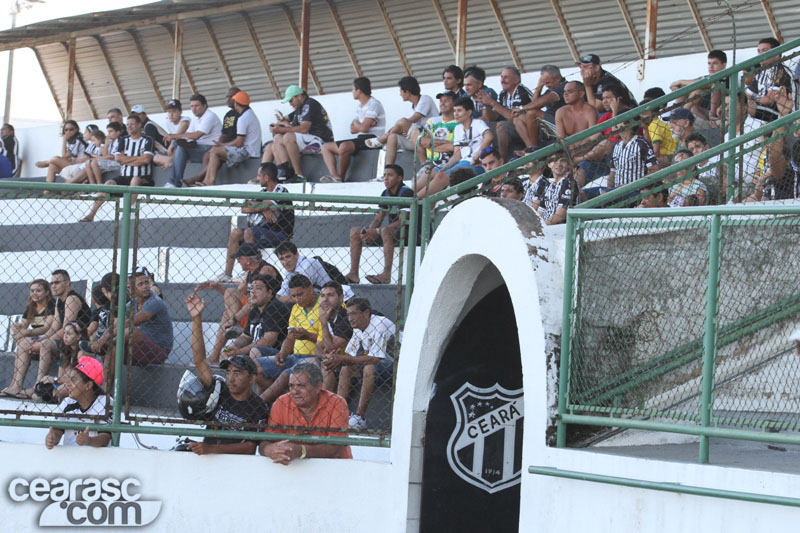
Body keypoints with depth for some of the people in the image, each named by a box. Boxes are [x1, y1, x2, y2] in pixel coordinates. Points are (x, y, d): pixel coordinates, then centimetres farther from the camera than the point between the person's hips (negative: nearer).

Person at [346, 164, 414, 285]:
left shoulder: (406, 193, -15)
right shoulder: (386, 194, 11)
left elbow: (402, 221, -23)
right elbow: (378, 218, 10)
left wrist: (377, 231, -25)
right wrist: (370, 231, -13)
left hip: (406, 233, -9)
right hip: (392, 231, 9)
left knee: (385, 230, -40)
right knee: (355, 231, 1)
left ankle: (386, 274, -43)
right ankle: (353, 273, -8)